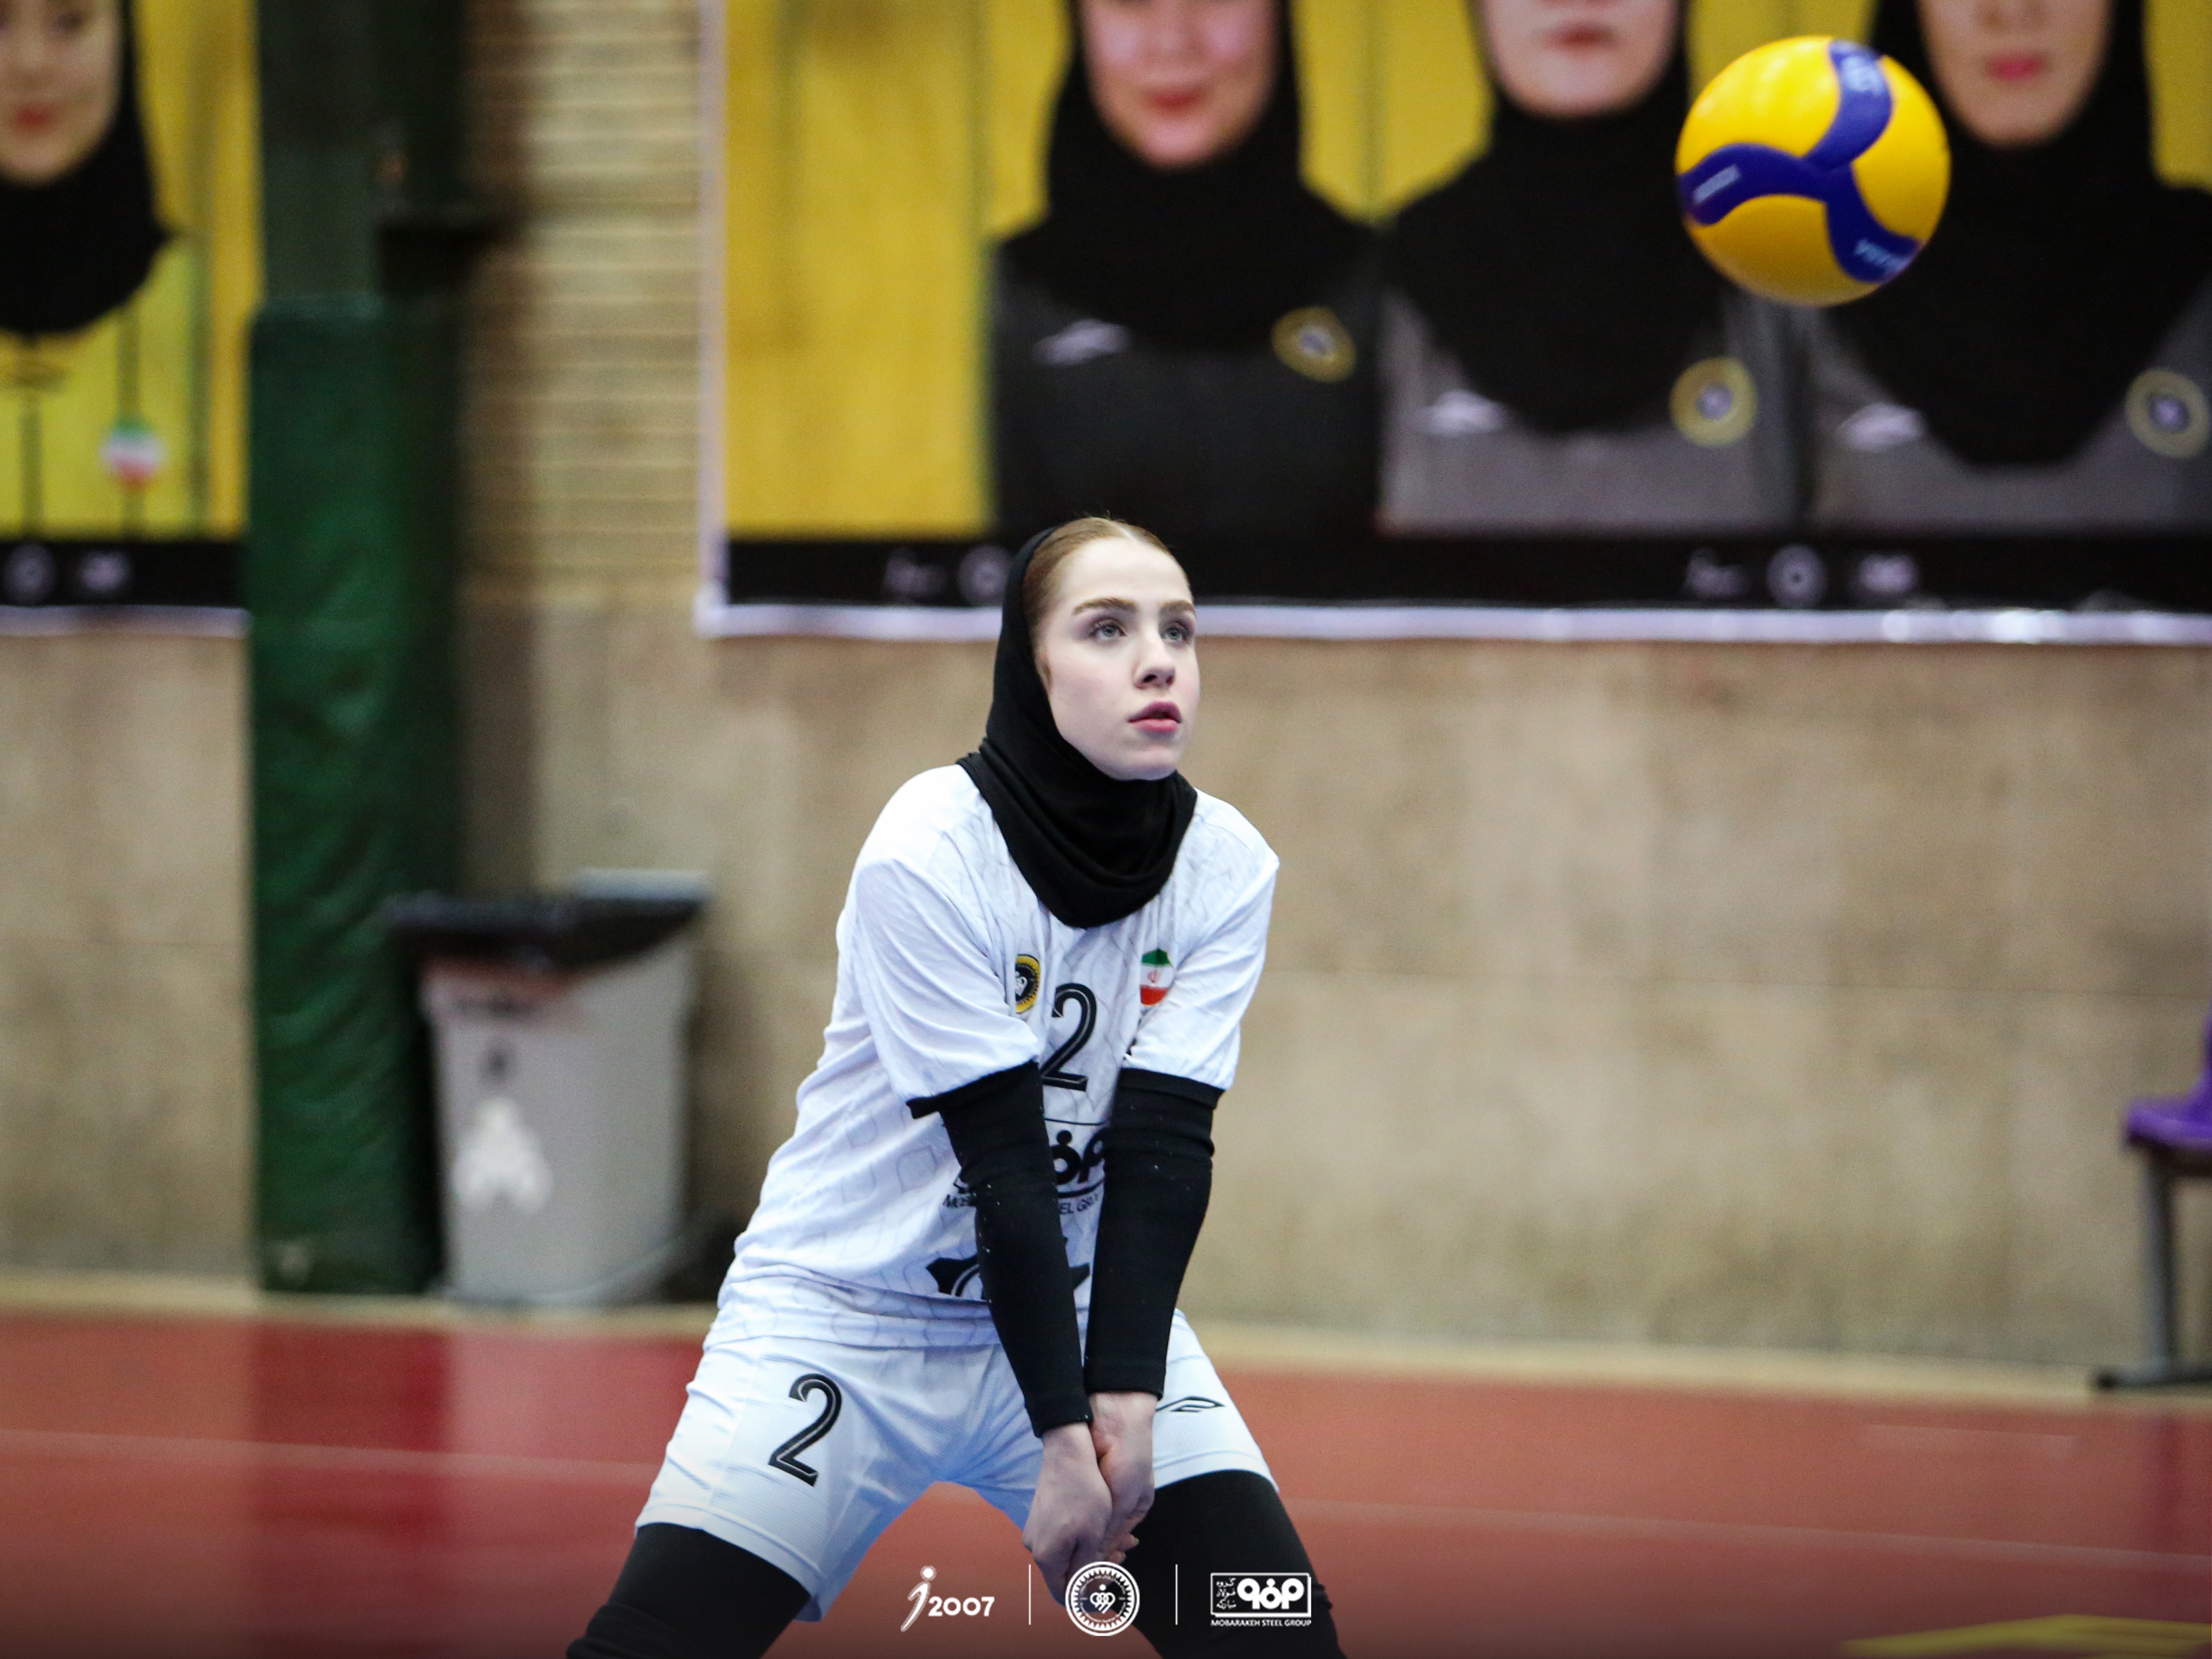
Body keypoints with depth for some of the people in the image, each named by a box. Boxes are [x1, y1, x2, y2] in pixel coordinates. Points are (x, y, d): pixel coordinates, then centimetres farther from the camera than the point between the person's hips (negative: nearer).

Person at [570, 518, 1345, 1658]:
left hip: (1090, 1305, 4)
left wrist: (1125, 1401, -24)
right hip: (846, 1313, -3)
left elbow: (1164, 1148, -13)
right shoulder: (929, 855, -21)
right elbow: (1004, 1157, -22)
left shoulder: (1227, 869, -8)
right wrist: (1063, 1438, -22)